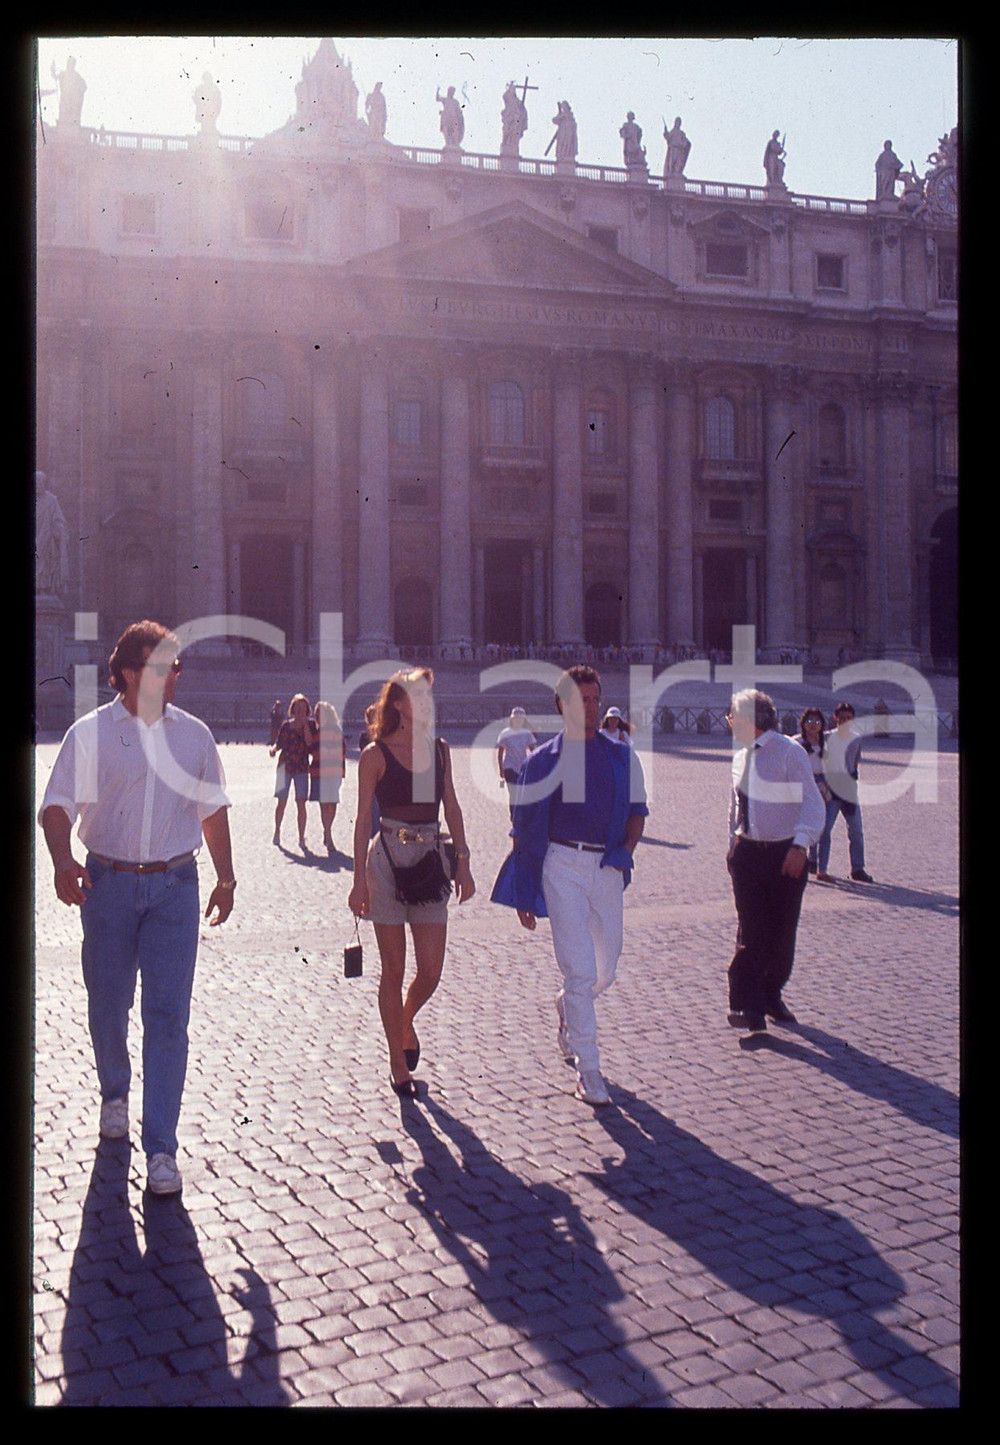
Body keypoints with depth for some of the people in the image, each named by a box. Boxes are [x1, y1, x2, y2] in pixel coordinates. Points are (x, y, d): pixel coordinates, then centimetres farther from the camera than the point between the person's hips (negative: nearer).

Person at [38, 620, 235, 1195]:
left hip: (175, 886, 0)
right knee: (108, 1005, 13)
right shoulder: (90, 733, 0)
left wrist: (226, 878, 15)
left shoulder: (193, 733, 7)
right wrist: (63, 861, -23)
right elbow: (58, 805, -4)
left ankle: (161, 1147, -1)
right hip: (108, 884, 0)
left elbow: (213, 808, 15)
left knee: (168, 1016, -6)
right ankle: (115, 1094, 42)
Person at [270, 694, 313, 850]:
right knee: (281, 802, 5)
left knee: (301, 803, -5)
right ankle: (277, 831, 24)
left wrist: (305, 725, -14)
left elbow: (309, 742, -11)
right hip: (285, 766, 1)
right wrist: (273, 749, -11)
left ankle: (301, 838, 1)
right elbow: (279, 743, 10)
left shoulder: (309, 724, 3)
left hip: (301, 768, -1)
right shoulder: (286, 725, 6)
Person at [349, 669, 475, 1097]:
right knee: (394, 970, 3)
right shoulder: (376, 754, -5)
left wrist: (462, 863, 4)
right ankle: (398, 1063, 18)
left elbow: (451, 808, 11)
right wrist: (360, 880, -8)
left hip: (430, 861, 4)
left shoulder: (439, 749, 8)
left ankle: (406, 1021, 34)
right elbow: (363, 818, -4)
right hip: (388, 861, -4)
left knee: (431, 970, 1)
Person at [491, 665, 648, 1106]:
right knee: (580, 970, -7)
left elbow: (636, 810, 18)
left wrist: (626, 850, -2)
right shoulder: (543, 760, 2)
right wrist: (523, 892, 3)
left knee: (606, 971, 12)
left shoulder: (621, 757, 10)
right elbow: (523, 827, 5)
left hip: (608, 867, 4)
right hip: (562, 866, -3)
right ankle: (588, 1069, 4)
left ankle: (566, 1007, 46)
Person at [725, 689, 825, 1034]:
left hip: (785, 856, -3)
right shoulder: (741, 756, 10)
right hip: (747, 851, 4)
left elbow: (812, 803, -14)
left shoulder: (790, 752, -10)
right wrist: (733, 844, 18)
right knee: (751, 930, -6)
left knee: (782, 932, 6)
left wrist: (800, 845, -23)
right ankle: (747, 1005, -9)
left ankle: (772, 996, 25)